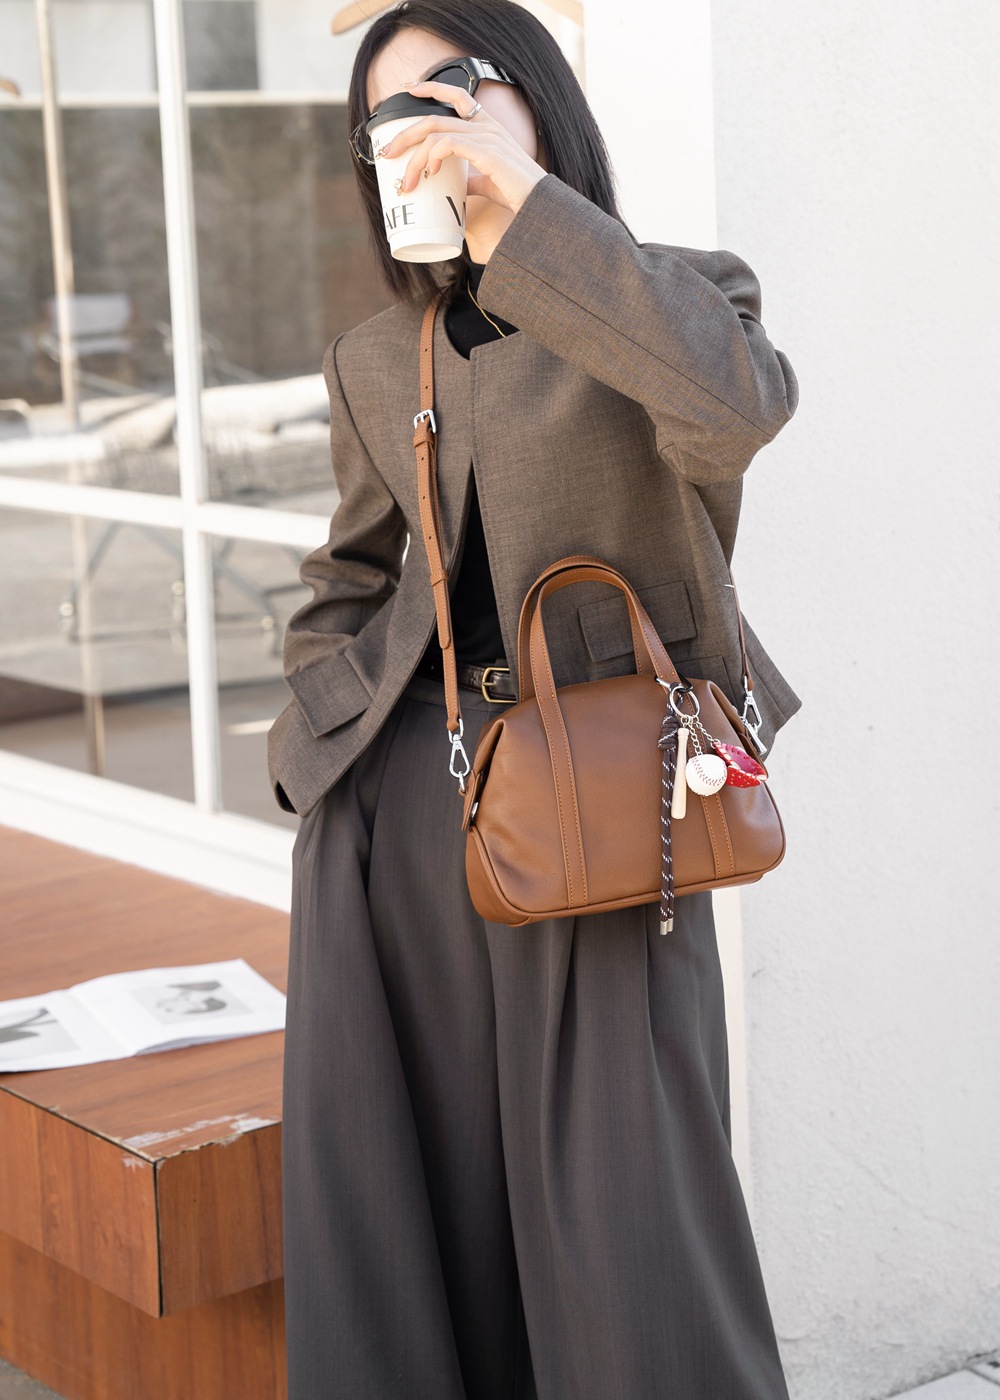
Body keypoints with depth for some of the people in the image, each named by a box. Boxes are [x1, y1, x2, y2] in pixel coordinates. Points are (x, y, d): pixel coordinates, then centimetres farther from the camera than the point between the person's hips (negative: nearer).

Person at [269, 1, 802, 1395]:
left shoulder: (670, 294, 0)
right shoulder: (375, 361, 13)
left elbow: (735, 401, -24)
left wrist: (525, 197, -22)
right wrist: (324, 742, 9)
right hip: (397, 807, 4)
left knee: (619, 1210, -3)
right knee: (408, 1192, 9)